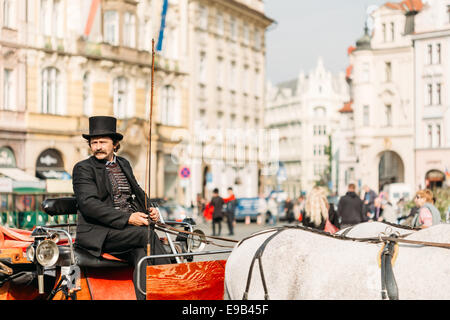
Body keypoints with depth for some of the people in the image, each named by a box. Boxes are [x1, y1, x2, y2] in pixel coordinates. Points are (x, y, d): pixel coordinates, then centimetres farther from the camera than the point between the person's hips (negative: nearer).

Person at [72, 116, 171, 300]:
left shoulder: (124, 164, 21)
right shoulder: (83, 168, 1)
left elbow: (138, 193, 26)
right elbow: (89, 204, -13)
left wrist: (150, 210, 1)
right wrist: (127, 218, -21)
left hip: (132, 229, 6)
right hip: (99, 233, -6)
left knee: (142, 254, -25)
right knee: (148, 235, -27)